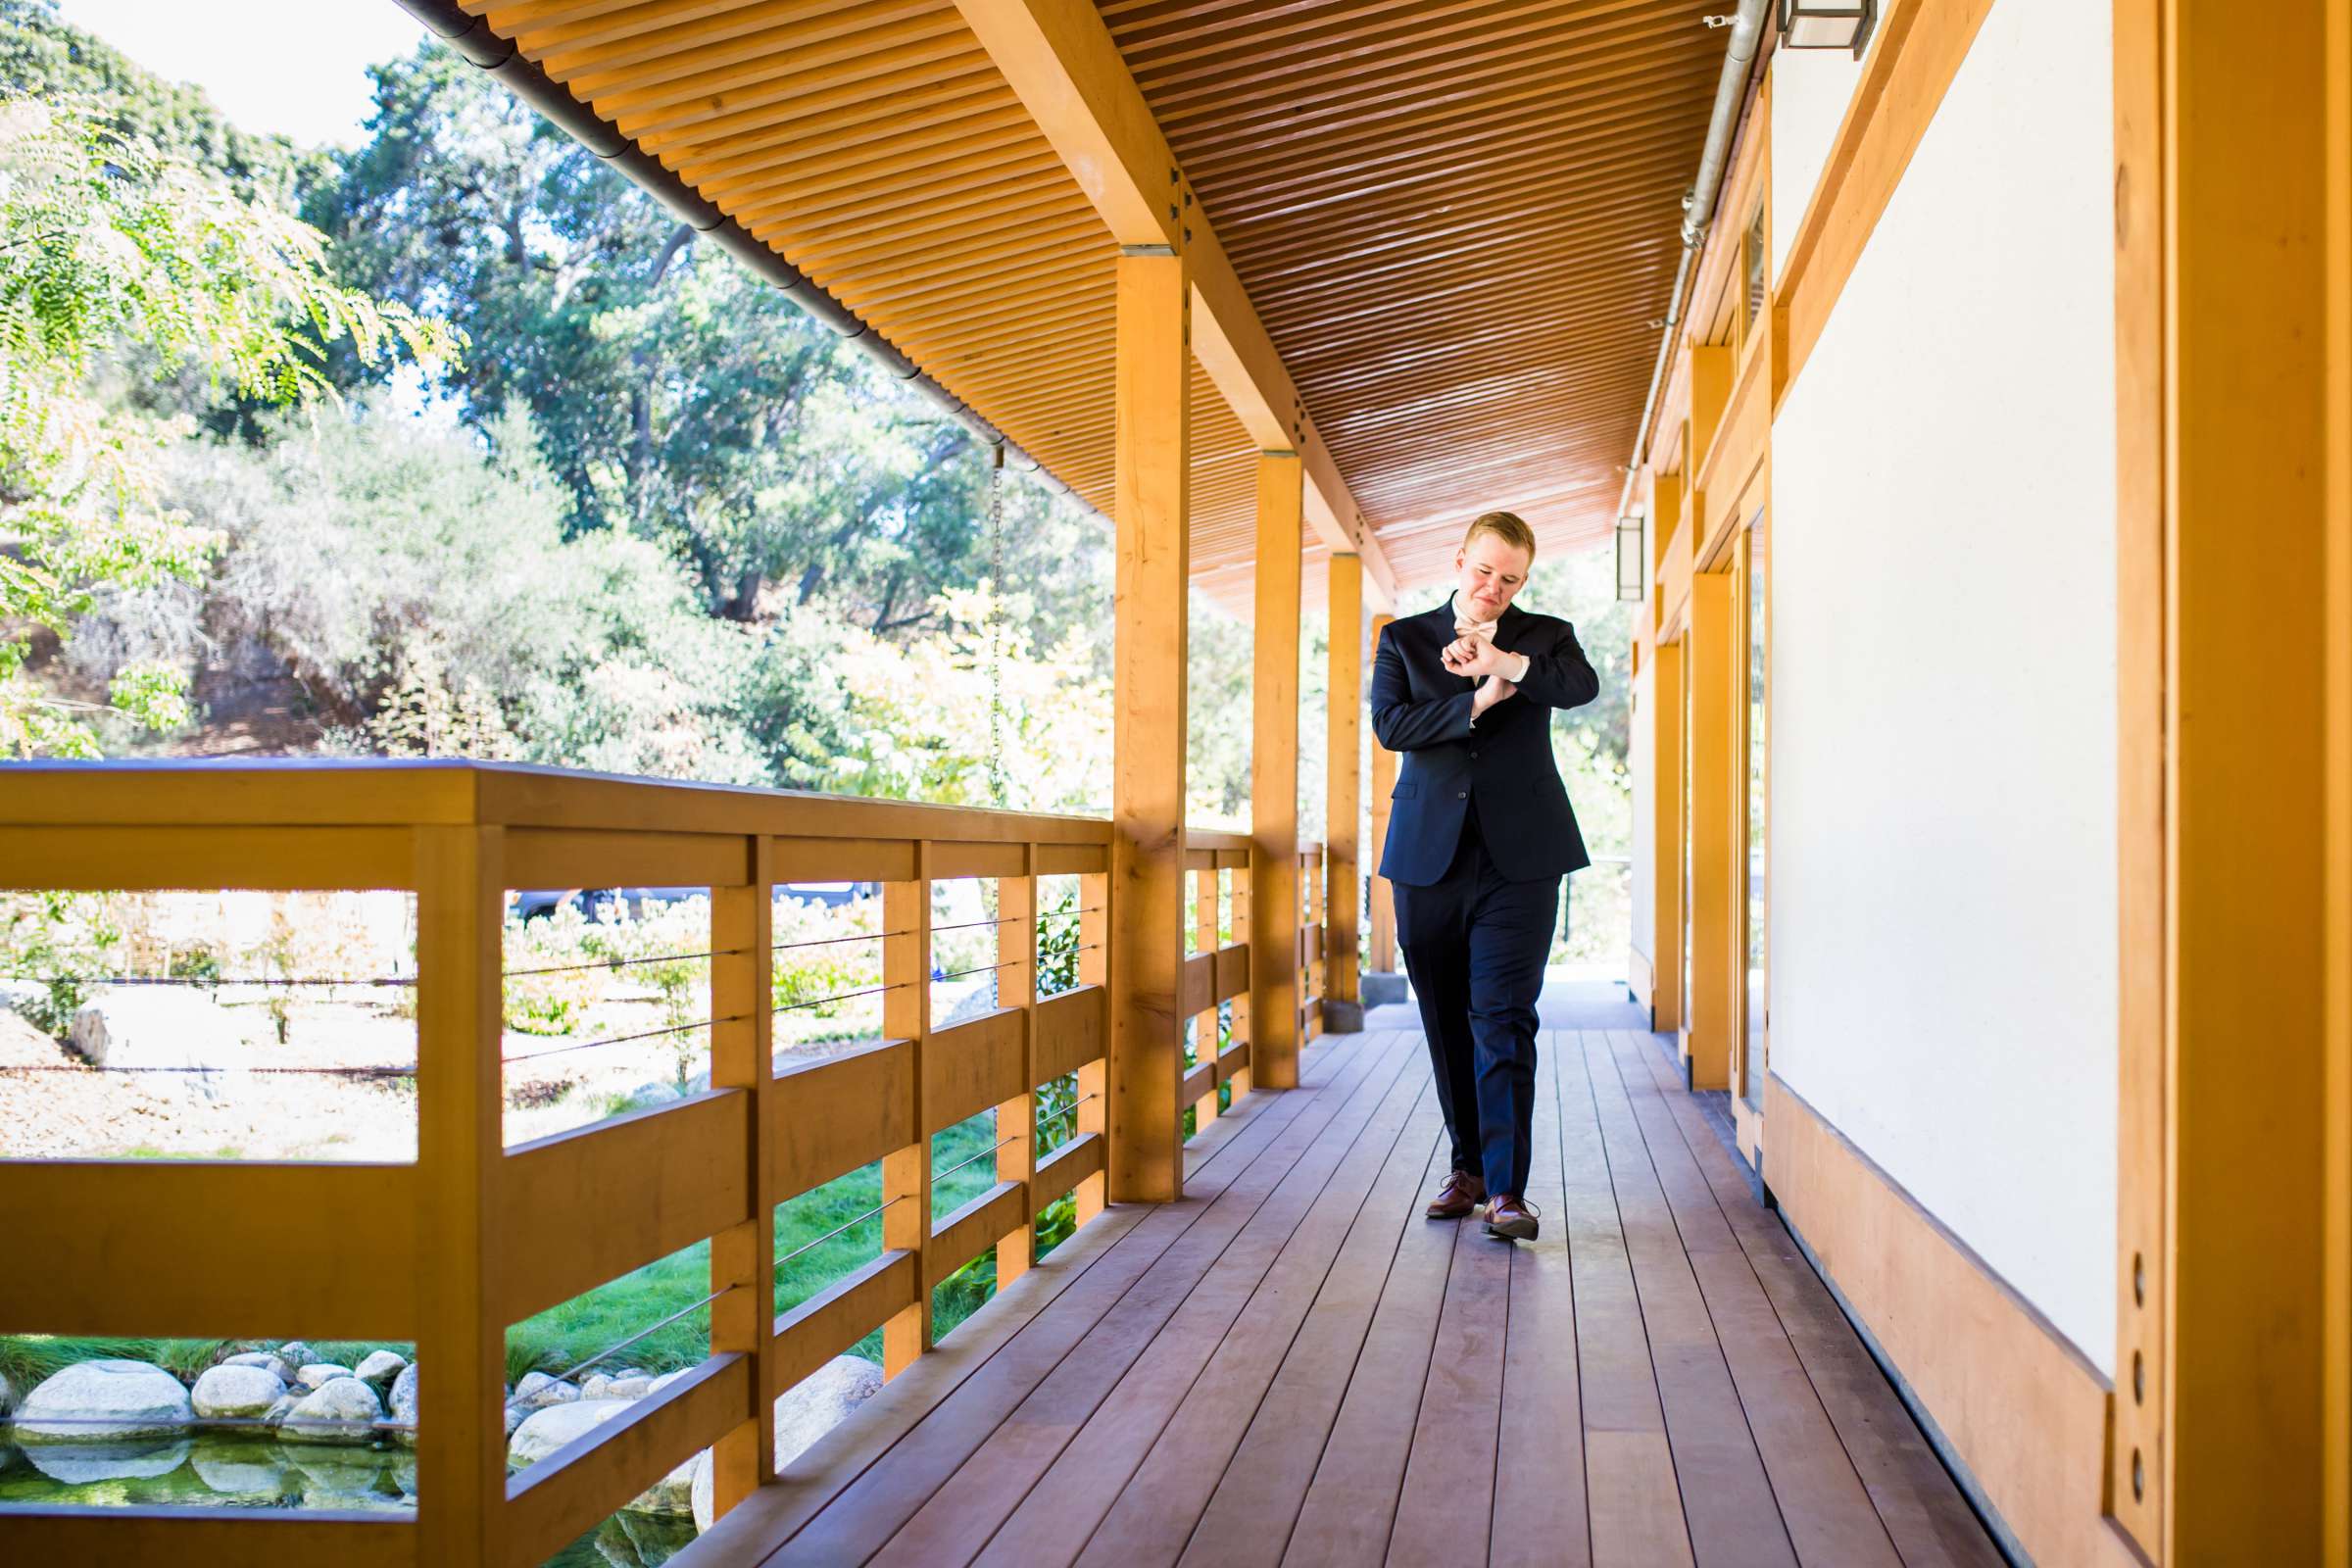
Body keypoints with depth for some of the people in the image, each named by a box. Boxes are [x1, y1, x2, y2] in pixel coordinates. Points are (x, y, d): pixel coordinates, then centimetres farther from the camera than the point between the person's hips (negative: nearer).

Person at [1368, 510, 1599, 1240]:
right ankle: (1467, 1167, 22)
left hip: (1518, 856, -2)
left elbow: (1583, 685, -11)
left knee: (1503, 1020, -9)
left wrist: (1504, 663, -23)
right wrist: (1477, 703, -13)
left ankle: (1507, 1188, -10)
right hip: (1429, 853, 2)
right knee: (1447, 1023, 9)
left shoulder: (1544, 636, 11)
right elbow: (1389, 724, -5)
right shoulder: (1403, 639, 11)